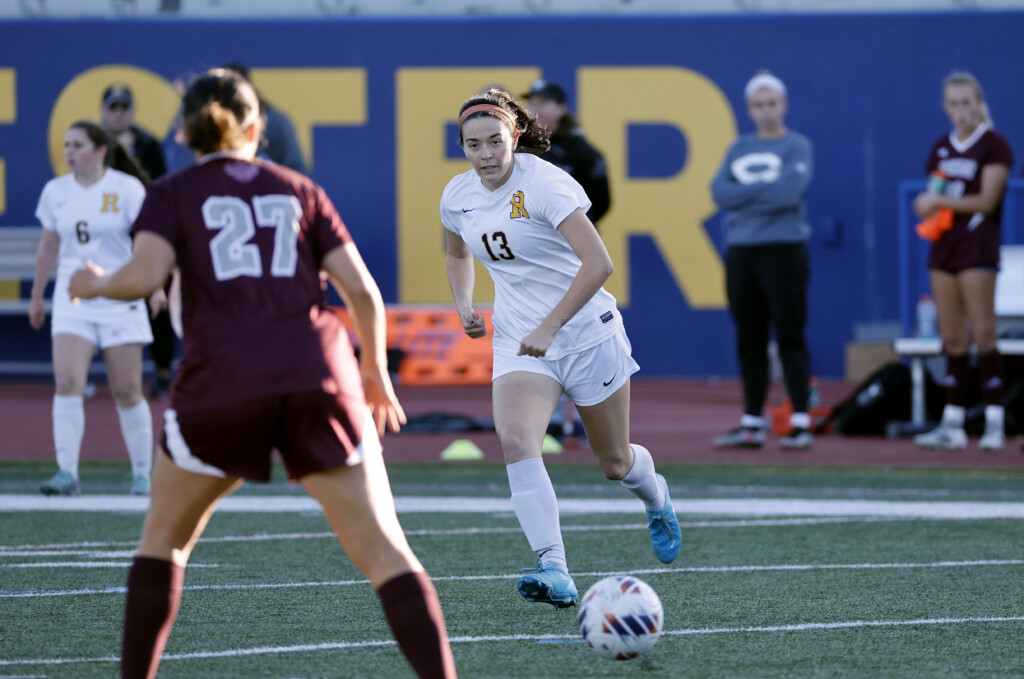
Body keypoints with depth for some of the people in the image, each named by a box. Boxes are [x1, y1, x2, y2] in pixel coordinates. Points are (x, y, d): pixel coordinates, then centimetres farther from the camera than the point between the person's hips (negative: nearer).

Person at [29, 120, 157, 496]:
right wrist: (36, 297, 21)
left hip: (120, 300, -3)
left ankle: (142, 474, 16)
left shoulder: (127, 189, -7)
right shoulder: (56, 191, 5)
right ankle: (67, 473, -16)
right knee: (67, 382, -14)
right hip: (72, 301, 3)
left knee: (127, 391, 2)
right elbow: (48, 246, 16)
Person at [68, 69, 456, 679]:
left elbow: (146, 275, -5)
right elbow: (362, 291, 12)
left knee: (165, 538, 22)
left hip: (221, 383, -1)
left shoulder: (172, 195, 14)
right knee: (385, 553, -3)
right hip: (317, 377, 1)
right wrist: (376, 369, 28)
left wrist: (97, 284, 17)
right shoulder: (300, 191, 20)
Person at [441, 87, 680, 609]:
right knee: (514, 442, -24)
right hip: (517, 341, 4)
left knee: (614, 462, 11)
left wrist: (548, 328, -31)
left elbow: (598, 263, -28)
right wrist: (463, 304, 4)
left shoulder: (545, 184, -21)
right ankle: (554, 572, -31)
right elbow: (457, 254, 22)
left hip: (588, 334, -4)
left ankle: (656, 499, 49)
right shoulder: (457, 196, -1)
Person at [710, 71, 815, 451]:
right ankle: (752, 424, 13)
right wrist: (765, 191, -8)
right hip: (741, 251, 5)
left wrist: (744, 194, -6)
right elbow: (720, 192, 2)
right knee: (749, 342, 8)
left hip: (784, 251, -5)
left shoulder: (798, 147, -1)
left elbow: (788, 191, -16)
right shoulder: (739, 149, 15)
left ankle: (801, 423, -6)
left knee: (790, 338, -8)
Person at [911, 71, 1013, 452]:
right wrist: (927, 209, -7)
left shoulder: (994, 146, -4)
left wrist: (940, 202, -15)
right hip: (944, 247, 6)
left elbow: (987, 201, -12)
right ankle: (952, 424, 6)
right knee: (952, 338, 5)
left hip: (977, 248, -6)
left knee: (982, 333, -10)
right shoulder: (941, 149, 15)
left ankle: (994, 421, -8)